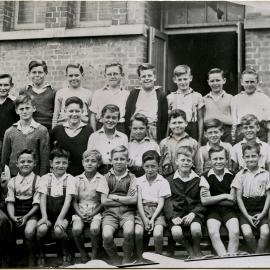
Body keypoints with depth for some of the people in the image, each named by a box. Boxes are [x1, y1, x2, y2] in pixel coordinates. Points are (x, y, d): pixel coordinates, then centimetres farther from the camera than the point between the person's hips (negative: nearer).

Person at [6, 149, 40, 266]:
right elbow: (10, 202, 4)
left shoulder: (38, 180, 0)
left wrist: (26, 217, -15)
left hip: (30, 214, -3)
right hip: (15, 214, 3)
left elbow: (37, 204, -3)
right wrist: (13, 217, -13)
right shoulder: (12, 181, 10)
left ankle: (31, 257, -6)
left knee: (29, 232, -32)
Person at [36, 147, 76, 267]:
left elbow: (68, 200, -8)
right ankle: (41, 255, -2)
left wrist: (60, 218, -19)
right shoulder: (45, 178, 7)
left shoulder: (70, 179, 1)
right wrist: (44, 216, -16)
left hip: (63, 213, -1)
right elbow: (43, 198, -1)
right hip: (48, 213, 2)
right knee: (41, 229, -29)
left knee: (58, 230, -31)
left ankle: (65, 254, -1)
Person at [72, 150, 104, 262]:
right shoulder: (77, 179, 7)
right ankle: (83, 255, -4)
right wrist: (80, 214, -10)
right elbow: (74, 201, 6)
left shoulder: (102, 179, 2)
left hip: (95, 212, -1)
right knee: (76, 229, -28)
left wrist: (92, 214, -12)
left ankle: (94, 256, -9)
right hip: (80, 212, 2)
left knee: (94, 229, -32)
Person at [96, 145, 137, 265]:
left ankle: (126, 260, -7)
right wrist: (125, 200, -1)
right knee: (107, 236, -29)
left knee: (128, 232, -33)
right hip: (110, 212, 0)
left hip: (127, 212, 0)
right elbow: (103, 201, 2)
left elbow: (134, 200, -1)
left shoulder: (131, 177, 9)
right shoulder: (106, 178, 10)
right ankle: (115, 261, -1)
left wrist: (114, 197, -2)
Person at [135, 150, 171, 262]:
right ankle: (140, 259, -9)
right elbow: (139, 202, 2)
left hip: (157, 211, -1)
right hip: (143, 210, 1)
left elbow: (161, 203, -1)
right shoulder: (139, 181, 9)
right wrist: (144, 219, -12)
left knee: (158, 233, -28)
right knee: (138, 232, -26)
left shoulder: (163, 182, 4)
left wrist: (152, 219, -13)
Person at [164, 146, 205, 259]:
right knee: (176, 232, -31)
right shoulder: (170, 181, 9)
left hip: (193, 213, 0)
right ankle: (190, 250, 1)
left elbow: (202, 202, 4)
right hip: (177, 214, 0)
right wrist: (173, 217, -14)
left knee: (196, 229, -32)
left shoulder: (198, 180, 9)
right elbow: (167, 202, 3)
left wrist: (193, 213, -13)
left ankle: (197, 250, 2)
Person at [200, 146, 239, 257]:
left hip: (229, 210, 1)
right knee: (213, 233, -30)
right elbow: (204, 201, -5)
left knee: (235, 232, -28)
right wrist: (224, 196, -5)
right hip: (213, 211, -1)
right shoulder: (205, 177, 3)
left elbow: (233, 201, 1)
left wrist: (212, 199, -5)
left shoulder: (232, 176, 6)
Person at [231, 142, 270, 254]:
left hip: (261, 211, 1)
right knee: (247, 233, -25)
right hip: (246, 210, 0)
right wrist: (247, 216, -7)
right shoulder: (240, 175, 3)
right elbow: (238, 197, 2)